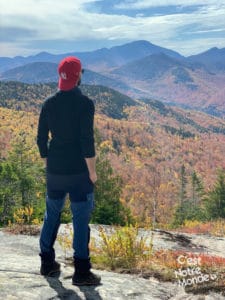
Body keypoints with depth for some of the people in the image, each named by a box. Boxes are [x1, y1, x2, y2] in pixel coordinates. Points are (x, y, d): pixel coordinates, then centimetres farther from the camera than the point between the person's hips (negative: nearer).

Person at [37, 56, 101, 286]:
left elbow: (41, 139, 6)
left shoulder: (49, 103, 3)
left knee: (51, 215, 18)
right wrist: (92, 171, -8)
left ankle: (47, 263, 29)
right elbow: (87, 141, -17)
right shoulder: (84, 103, -13)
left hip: (54, 171, 5)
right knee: (81, 220, 3)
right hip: (78, 172, -5)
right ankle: (81, 272, 9)